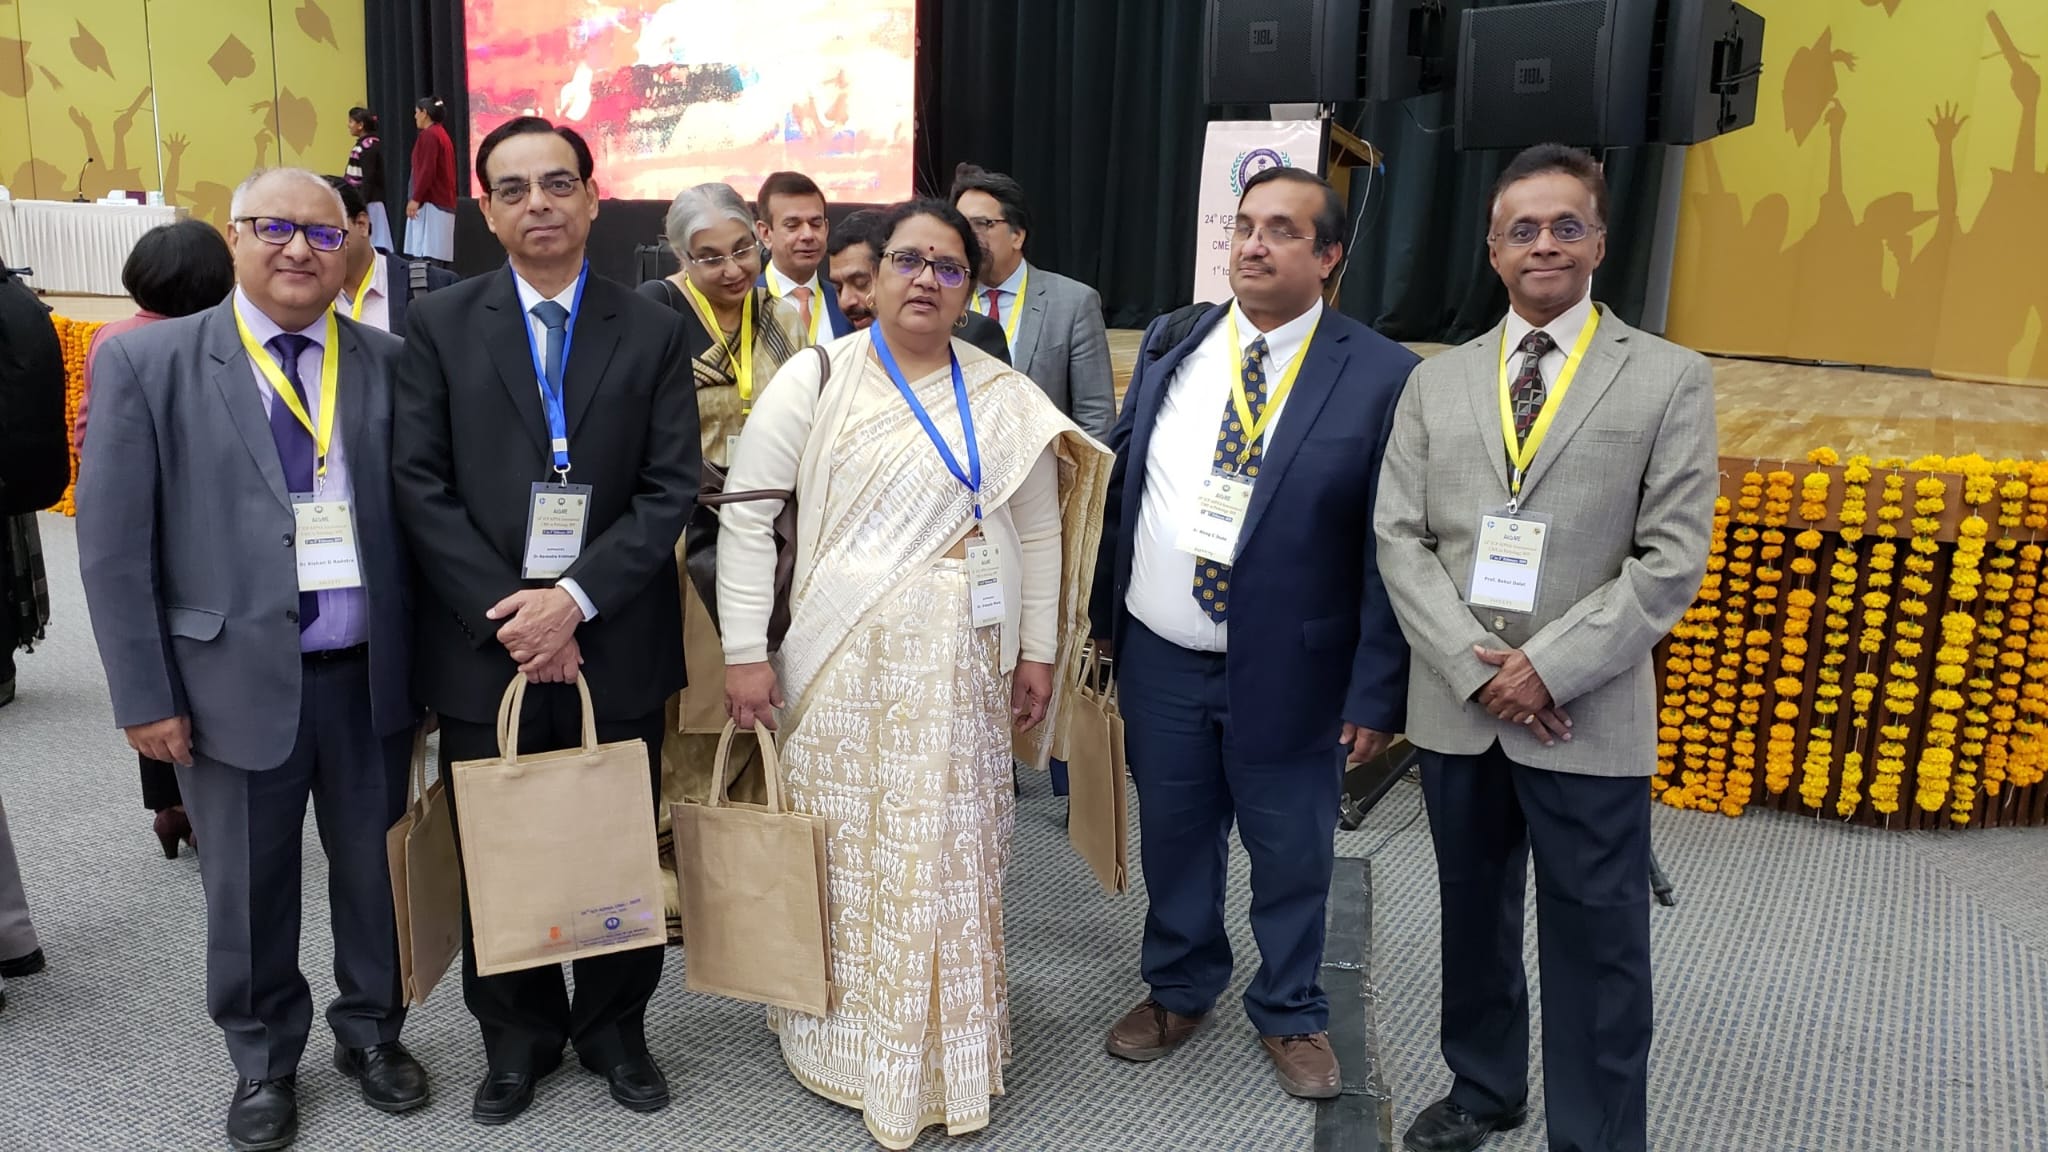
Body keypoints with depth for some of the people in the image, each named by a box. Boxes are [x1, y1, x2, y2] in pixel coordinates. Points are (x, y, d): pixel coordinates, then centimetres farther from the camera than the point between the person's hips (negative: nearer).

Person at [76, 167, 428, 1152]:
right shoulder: (146, 361, -3)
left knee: (376, 870, 15)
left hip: (370, 676, 2)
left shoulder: (388, 362, 2)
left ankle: (371, 1031, 38)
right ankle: (263, 1063, 36)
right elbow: (113, 544, -3)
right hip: (235, 679, -1)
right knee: (248, 890, 14)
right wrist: (145, 695, -6)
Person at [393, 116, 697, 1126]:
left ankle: (615, 1030, 33)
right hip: (483, 647, 0)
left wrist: (575, 597, -15)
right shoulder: (439, 324, 2)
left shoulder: (652, 333, 3)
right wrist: (507, 613, -13)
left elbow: (671, 490, -4)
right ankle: (519, 1038, 33)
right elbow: (419, 484, -4)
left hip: (617, 647, 0)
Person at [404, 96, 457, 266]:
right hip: (444, 200, 10)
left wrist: (415, 198, -17)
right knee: (439, 251, 7)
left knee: (428, 253, -14)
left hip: (431, 201, -10)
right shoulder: (441, 134, 18)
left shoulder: (428, 135, -10)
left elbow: (427, 170, -18)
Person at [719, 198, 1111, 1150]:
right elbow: (749, 512, -3)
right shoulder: (816, 377, -1)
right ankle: (846, 1036, 29)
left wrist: (1038, 651, 7)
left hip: (957, 666, 2)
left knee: (947, 855, 8)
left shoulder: (1006, 400, 5)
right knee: (846, 851, 8)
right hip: (839, 662, -1)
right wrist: (744, 652, -7)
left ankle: (942, 1046, 28)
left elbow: (1038, 531, 10)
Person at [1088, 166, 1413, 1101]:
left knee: (1291, 855, 13)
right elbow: (1122, 483, 10)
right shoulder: (1169, 345, 3)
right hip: (1160, 659, 4)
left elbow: (1392, 550, -10)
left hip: (1289, 673, -3)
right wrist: (1104, 611, 8)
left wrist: (1376, 692, -10)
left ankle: (1290, 1014, 37)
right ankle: (1180, 988, 42)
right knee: (1171, 837, 18)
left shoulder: (1380, 375, -9)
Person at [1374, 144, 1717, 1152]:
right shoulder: (1436, 382, 8)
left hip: (1590, 719, -3)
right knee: (1473, 918, 18)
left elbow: (1672, 560, -7)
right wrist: (1475, 664, -11)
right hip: (1456, 710, 3)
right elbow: (1399, 539, 1)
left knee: (1596, 951, 5)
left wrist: (1549, 666, -15)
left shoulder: (1670, 380, -1)